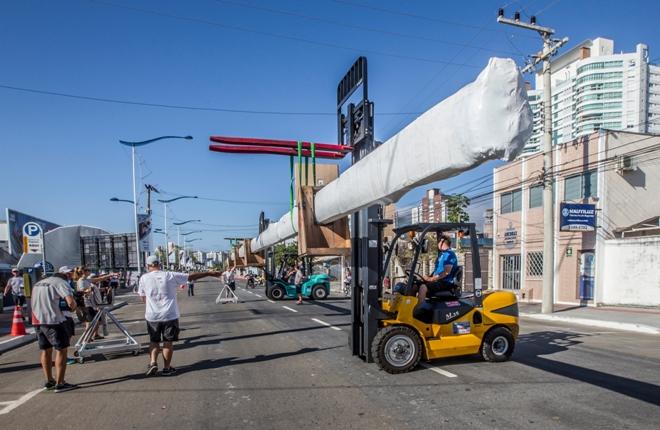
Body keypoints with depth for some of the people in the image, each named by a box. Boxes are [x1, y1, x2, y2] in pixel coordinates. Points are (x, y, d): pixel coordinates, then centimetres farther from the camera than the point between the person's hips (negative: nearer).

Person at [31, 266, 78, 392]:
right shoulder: (61, 282, -7)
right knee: (61, 349, -1)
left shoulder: (38, 283, 20)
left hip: (37, 320, 8)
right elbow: (71, 302, -21)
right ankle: (60, 384, -3)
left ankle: (49, 381, 27)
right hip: (53, 320, -8)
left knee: (45, 350, 17)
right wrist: (73, 307, 0)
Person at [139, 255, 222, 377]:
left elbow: (143, 299, 7)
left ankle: (153, 362, 2)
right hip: (170, 315, -1)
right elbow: (192, 276, -2)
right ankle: (166, 368, 14)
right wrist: (210, 273, 6)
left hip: (152, 316, 1)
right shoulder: (170, 275, -5)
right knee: (168, 342, 9)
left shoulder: (144, 278, -2)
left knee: (154, 341, 18)